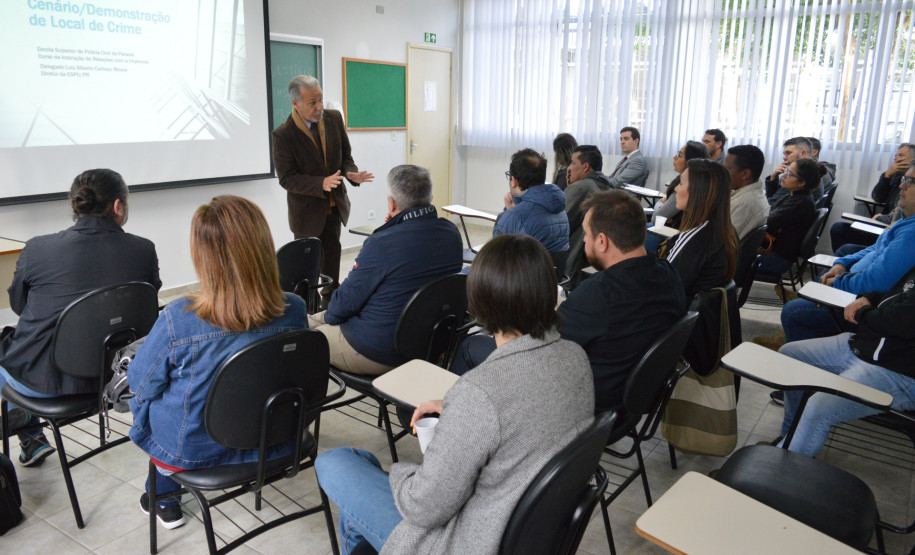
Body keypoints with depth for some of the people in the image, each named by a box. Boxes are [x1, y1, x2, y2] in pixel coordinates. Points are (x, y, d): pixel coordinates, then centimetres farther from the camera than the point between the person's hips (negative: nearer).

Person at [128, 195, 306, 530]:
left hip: (192, 449, -3)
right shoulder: (294, 310, -22)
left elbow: (142, 384, -12)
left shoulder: (178, 320, -31)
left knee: (141, 399, 29)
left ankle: (164, 495, 44)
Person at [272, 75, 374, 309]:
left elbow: (345, 155, 4)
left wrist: (350, 173, -18)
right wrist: (322, 183, -34)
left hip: (335, 204, 5)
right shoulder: (283, 134, -21)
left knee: (332, 252, 18)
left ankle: (330, 299, 35)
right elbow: (287, 178, -21)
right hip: (307, 209, -5)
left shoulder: (334, 118, -6)